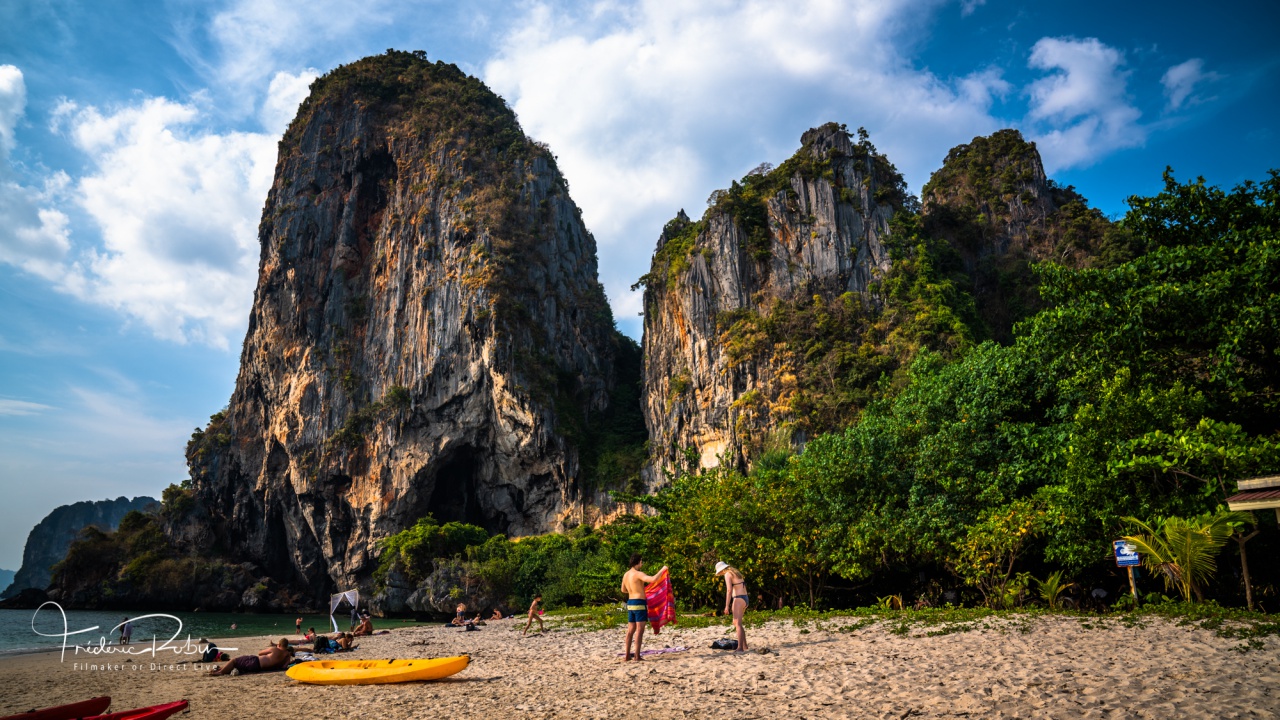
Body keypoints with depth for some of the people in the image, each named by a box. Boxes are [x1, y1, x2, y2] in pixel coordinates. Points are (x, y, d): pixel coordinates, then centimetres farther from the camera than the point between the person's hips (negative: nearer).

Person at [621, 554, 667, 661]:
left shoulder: (626, 574, 9)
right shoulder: (638, 574, -15)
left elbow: (623, 590, 25)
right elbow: (653, 579, -29)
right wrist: (662, 569, -15)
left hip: (630, 603, 8)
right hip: (639, 603, -8)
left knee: (630, 630, 12)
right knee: (639, 630, -4)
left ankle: (627, 656, 14)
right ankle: (637, 656, -5)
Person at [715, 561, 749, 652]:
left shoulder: (727, 574, -6)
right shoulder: (736, 573, 20)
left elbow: (729, 590, -16)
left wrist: (727, 606, -16)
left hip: (739, 599, -9)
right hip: (745, 598, 9)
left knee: (738, 624, -10)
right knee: (735, 622, 18)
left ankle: (740, 648, -14)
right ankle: (744, 645, 21)